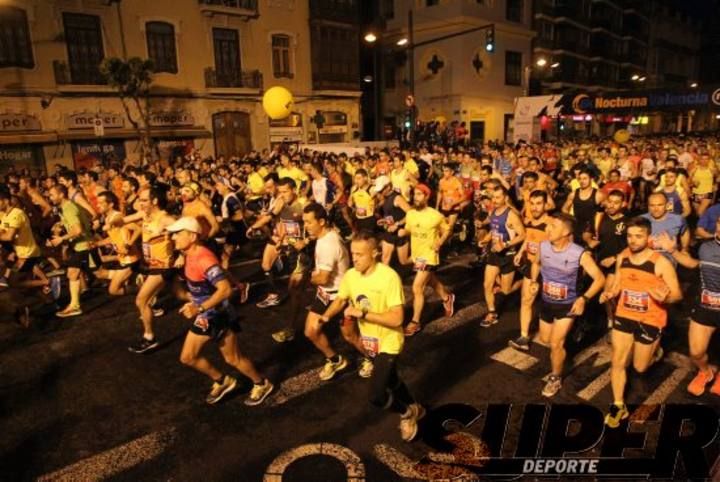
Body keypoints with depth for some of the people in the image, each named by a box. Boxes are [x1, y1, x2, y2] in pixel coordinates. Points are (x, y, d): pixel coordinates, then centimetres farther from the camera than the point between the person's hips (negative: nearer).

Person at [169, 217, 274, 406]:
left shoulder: (204, 259, -29)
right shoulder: (190, 255, 1)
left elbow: (225, 289, -36)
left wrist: (199, 308, -39)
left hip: (219, 316, -9)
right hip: (203, 317, 9)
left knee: (232, 359, 7)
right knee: (187, 357, 12)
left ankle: (262, 384, 30)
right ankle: (222, 381, 31)